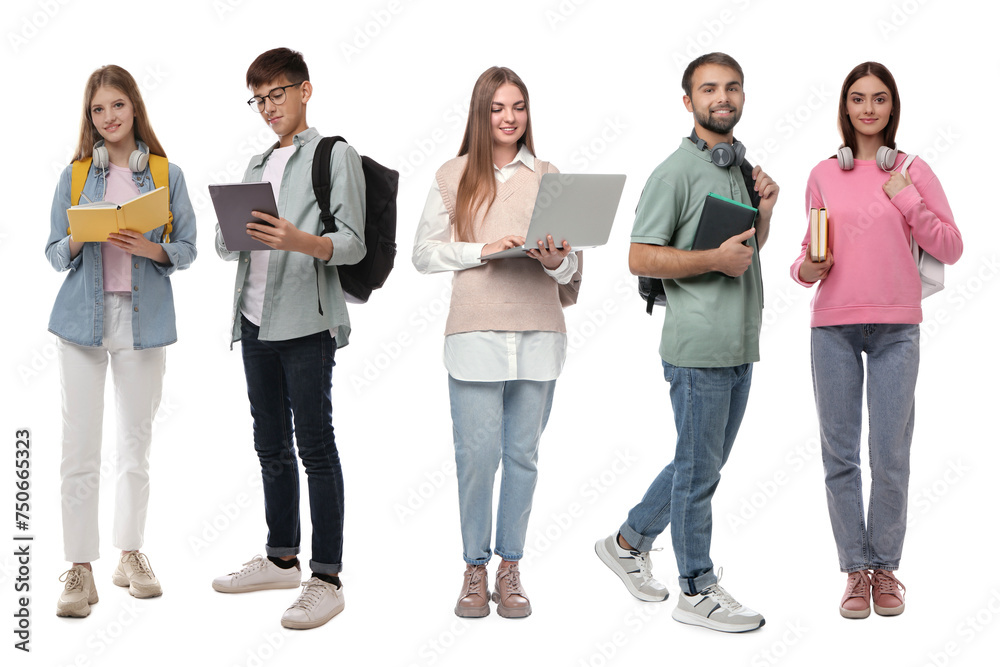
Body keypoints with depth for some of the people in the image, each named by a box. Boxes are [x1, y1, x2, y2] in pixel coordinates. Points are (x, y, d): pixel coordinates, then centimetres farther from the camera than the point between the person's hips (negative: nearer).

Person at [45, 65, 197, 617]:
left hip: (144, 318, 0)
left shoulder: (166, 174, 6)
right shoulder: (75, 175, 8)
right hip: (83, 317, 0)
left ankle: (130, 555, 22)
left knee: (136, 442, 9)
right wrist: (81, 239, -14)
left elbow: (187, 249, 4)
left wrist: (150, 249, -15)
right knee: (79, 446, -4)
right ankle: (80, 568, 2)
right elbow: (54, 253, 7)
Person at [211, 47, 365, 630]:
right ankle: (281, 559, 25)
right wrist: (230, 231, -6)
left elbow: (353, 243, -8)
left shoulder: (336, 155, 0)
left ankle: (327, 580, -5)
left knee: (315, 446, -7)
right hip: (255, 320, 7)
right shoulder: (258, 164, 21)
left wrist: (299, 241, -27)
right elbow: (226, 243, 18)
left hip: (306, 323, -7)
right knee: (271, 446, 13)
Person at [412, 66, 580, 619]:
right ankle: (474, 570, 13)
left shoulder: (548, 176, 11)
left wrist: (556, 261, -13)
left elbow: (571, 262, 10)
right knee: (476, 455, -3)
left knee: (522, 455, 7)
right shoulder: (453, 177, 6)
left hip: (537, 332, 2)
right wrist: (484, 249, -9)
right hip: (475, 333, -2)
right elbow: (423, 253, 4)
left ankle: (510, 568, 18)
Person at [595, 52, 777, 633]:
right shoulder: (676, 172, -10)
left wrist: (764, 209, 8)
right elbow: (641, 258, -13)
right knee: (699, 468, 1)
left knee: (705, 462, 16)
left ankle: (629, 541, 31)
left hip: (741, 344, 9)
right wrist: (715, 259, -20)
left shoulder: (742, 165, 16)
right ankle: (698, 591, 12)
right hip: (699, 345, -9)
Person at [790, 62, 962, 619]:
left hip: (896, 328, -1)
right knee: (840, 455, 4)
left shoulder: (913, 171, 4)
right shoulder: (823, 175, 9)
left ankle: (886, 568, 15)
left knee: (891, 457, -1)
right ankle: (856, 569, 16)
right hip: (833, 327, 2)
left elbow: (951, 248, 1)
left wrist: (907, 200, -8)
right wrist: (805, 269, -3)